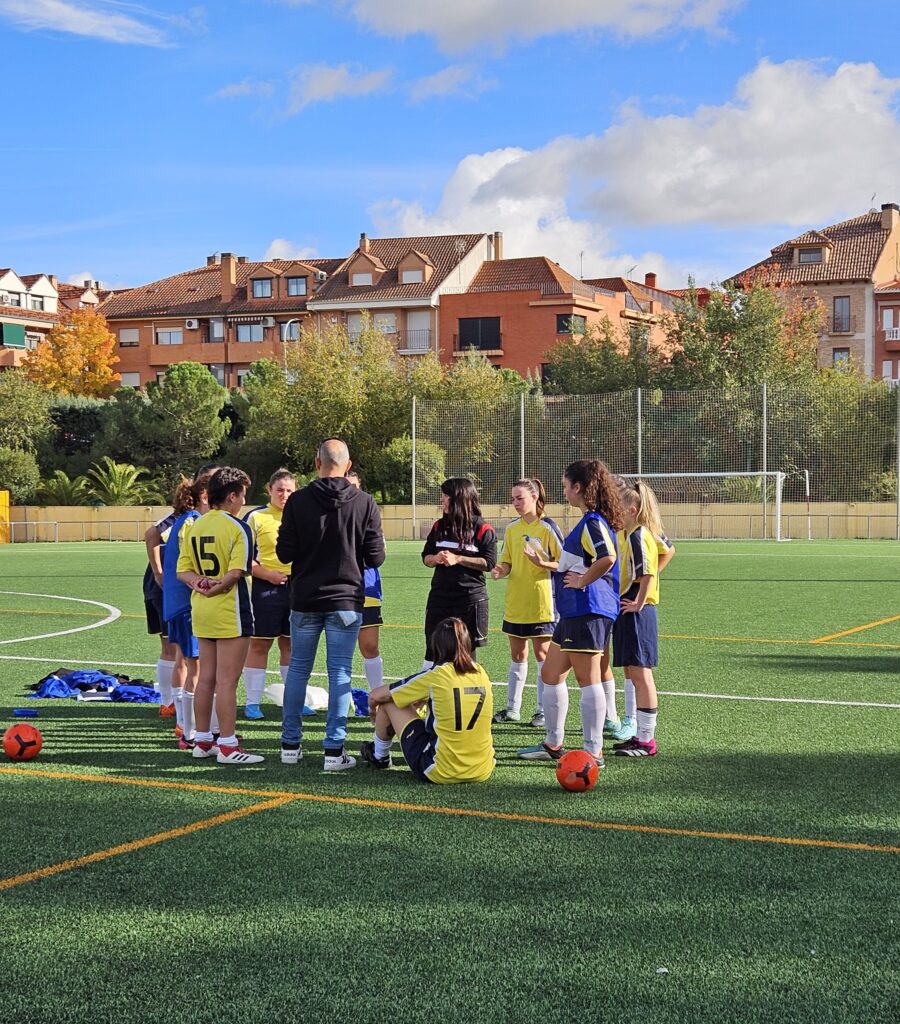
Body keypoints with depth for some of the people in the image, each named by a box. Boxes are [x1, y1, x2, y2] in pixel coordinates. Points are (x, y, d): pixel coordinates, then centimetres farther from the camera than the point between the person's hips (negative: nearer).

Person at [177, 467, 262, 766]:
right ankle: (227, 746, -1)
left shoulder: (196, 526, 10)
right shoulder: (237, 528, -12)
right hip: (230, 611, -7)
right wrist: (217, 588, -8)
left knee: (206, 678, 14)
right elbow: (237, 572, -22)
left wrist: (199, 583, -8)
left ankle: (202, 741, 21)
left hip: (201, 611, 7)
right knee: (227, 681, -4)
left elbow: (183, 570, 9)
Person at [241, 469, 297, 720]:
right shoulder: (256, 517, -2)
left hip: (296, 585, 4)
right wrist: (267, 574, -17)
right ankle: (252, 702, 4)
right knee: (259, 644, -2)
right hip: (265, 587, -4)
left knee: (291, 644, 10)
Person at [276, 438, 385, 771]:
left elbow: (284, 553, -5)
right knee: (339, 673, 3)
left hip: (305, 600, 1)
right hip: (346, 600, -1)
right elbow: (375, 558, -4)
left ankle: (291, 744, 19)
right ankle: (334, 750, 2)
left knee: (298, 669, 13)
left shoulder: (298, 501, -6)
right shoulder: (365, 503, -5)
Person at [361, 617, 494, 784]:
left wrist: (375, 712, 23)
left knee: (389, 702, 10)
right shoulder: (482, 674, 3)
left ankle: (379, 756, 35)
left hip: (440, 773, -5)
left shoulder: (435, 677, -10)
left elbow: (375, 696, 1)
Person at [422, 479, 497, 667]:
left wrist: (457, 559, -17)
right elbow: (426, 557, 12)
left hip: (470, 598, -4)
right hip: (439, 595, 4)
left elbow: (489, 563, -11)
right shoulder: (439, 526, 9)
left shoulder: (482, 529, -5)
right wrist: (436, 559, -10)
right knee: (432, 649, 2)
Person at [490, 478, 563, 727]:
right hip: (515, 602, 6)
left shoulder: (547, 527, -8)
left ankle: (544, 710, 8)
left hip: (541, 602, -6)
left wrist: (542, 562, -24)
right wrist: (500, 571, -8)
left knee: (542, 654, 0)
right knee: (517, 655, 11)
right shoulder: (512, 528, 9)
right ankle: (512, 708, 19)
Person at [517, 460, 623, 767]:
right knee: (551, 675, 17)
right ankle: (553, 745, 26)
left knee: (588, 680, -7)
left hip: (588, 611, -11)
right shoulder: (589, 522, 17)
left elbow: (607, 558, -32)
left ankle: (593, 752, -2)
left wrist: (583, 581, -20)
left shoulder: (593, 522, -15)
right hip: (574, 612, 11)